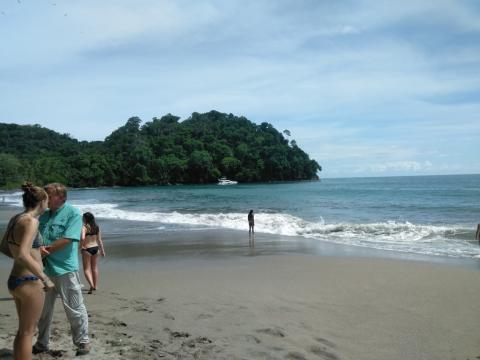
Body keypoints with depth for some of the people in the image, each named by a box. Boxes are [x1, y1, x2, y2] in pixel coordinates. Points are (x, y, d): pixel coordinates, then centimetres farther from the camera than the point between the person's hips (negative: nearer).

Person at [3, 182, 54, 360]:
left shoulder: (15, 219, 7)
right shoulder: (31, 221, -20)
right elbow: (22, 255, -30)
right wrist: (45, 279, -23)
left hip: (15, 279, 9)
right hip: (29, 282, -9)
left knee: (25, 330, 22)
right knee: (26, 332, 5)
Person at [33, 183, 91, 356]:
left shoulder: (73, 213, -8)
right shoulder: (44, 215, 11)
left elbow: (67, 239, -18)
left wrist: (45, 249, -14)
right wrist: (39, 250, -13)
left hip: (65, 269, -6)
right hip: (44, 269, 6)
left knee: (74, 309, 4)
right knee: (43, 309, 17)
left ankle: (82, 342, 19)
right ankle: (42, 343, 33)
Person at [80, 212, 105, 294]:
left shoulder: (84, 227, -15)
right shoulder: (96, 227, 3)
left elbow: (82, 238, -30)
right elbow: (99, 240, 6)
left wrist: (81, 245, -12)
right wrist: (102, 250, 13)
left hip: (87, 249, -6)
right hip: (95, 248, 6)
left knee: (87, 269, 3)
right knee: (94, 268, 18)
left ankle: (91, 285, -15)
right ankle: (95, 286, 25)